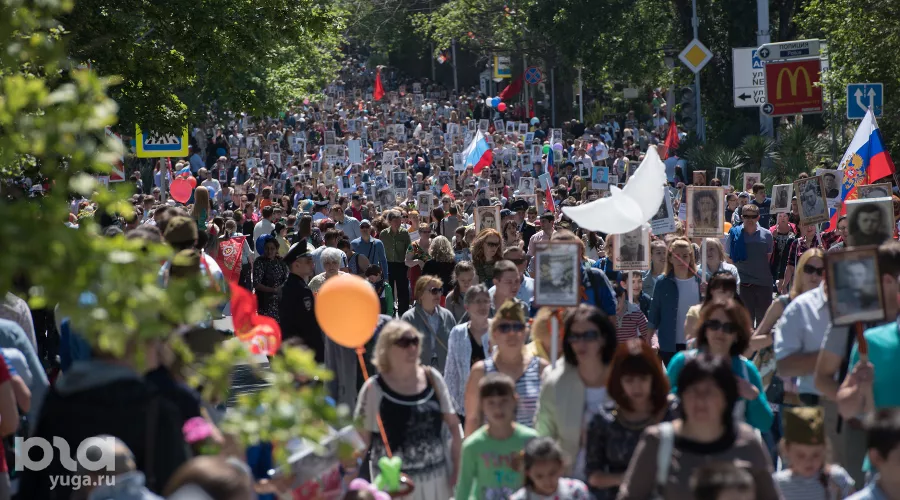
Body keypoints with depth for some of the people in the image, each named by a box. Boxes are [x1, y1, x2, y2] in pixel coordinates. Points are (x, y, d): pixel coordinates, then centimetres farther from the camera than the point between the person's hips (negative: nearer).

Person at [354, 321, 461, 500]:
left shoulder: (432, 378, 2)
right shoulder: (375, 388, -8)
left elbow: (453, 425, 7)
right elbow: (361, 438, -7)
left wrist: (457, 467, 2)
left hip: (436, 476, 3)